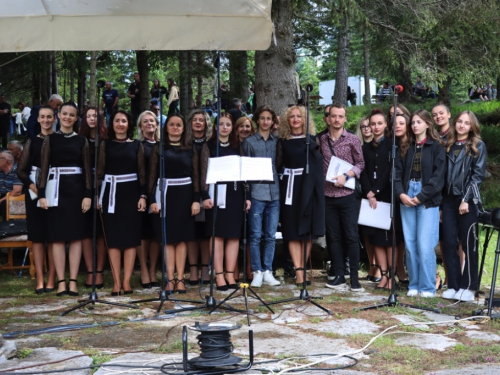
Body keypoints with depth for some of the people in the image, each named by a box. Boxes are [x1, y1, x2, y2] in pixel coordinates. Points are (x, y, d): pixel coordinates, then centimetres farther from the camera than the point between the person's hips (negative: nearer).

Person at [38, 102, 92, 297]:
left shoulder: (81, 141, 7)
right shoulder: (50, 139, 5)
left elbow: (87, 169, 5)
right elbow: (44, 167, 2)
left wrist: (88, 194, -3)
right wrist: (42, 194, -6)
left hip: (76, 189, 1)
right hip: (56, 188, -1)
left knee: (76, 235, 0)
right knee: (57, 236, -1)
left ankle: (73, 281, 4)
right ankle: (61, 281, 2)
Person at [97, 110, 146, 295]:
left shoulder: (137, 145, 7)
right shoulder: (105, 144, 7)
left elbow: (142, 173, 5)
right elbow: (99, 171, 3)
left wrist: (143, 196, -3)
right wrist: (98, 195, -6)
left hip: (131, 193, 0)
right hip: (111, 193, 0)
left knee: (131, 237, -1)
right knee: (113, 237, -1)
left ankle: (126, 281, 3)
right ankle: (116, 282, 3)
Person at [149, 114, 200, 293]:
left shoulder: (190, 149, 8)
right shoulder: (159, 148, 5)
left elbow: (195, 175, 5)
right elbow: (153, 175, 2)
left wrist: (196, 199, -2)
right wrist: (152, 199, -5)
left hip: (184, 194, 1)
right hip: (165, 193, 0)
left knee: (182, 237, 2)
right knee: (167, 238, 0)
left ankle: (180, 278, 5)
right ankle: (170, 279, 2)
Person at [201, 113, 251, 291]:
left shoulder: (237, 147, 14)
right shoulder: (209, 146, 4)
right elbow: (204, 172, -2)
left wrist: (247, 196, 6)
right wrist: (205, 195, -11)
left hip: (235, 194, 3)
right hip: (216, 194, -3)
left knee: (234, 235, 2)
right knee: (217, 234, -3)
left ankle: (230, 274, 9)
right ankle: (219, 276, 1)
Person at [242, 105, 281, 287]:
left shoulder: (276, 142, 13)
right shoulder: (249, 142, 4)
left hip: (274, 193, 3)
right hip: (256, 192, -3)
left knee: (270, 236, 5)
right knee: (255, 235, -2)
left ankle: (267, 272, 11)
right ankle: (257, 272, 5)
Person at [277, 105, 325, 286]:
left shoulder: (311, 139, 5)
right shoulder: (283, 141, 7)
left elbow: (319, 162, 2)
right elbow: (279, 165, 7)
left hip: (308, 187, 0)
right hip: (290, 186, 0)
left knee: (308, 231, 2)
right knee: (293, 231, -3)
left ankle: (302, 268, 11)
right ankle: (299, 272, -3)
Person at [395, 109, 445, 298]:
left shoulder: (436, 147, 0)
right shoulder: (405, 147, 13)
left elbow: (438, 177, -7)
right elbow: (398, 172, 9)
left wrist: (420, 197, -12)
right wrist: (401, 194, -7)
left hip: (427, 200, -4)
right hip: (406, 199, 4)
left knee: (424, 245, -8)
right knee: (410, 245, 4)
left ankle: (428, 287, 0)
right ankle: (414, 285, 12)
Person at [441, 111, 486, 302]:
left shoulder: (478, 146, 1)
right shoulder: (448, 145, 13)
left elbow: (478, 174, -5)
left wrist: (466, 199, -13)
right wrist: (440, 200, 3)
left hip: (467, 200, -4)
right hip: (448, 199, 4)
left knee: (468, 244, -1)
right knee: (449, 243, 3)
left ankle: (468, 287, 4)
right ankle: (453, 285, 10)